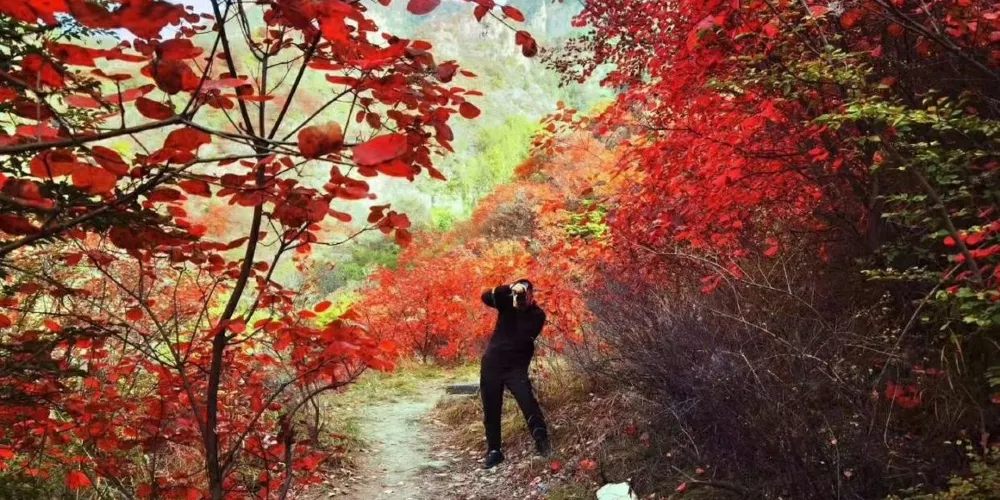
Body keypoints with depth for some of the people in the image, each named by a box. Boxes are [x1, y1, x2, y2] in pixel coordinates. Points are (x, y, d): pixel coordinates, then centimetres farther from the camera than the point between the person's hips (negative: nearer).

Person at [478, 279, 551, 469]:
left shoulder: (537, 315, -6)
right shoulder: (507, 302, 0)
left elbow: (524, 337, -19)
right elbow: (486, 297, -18)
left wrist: (521, 308, -20)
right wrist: (509, 288, -31)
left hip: (516, 367, -2)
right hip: (492, 363, 3)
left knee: (528, 402, -21)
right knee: (491, 409, 5)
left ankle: (542, 443, -16)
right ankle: (494, 451, 16)